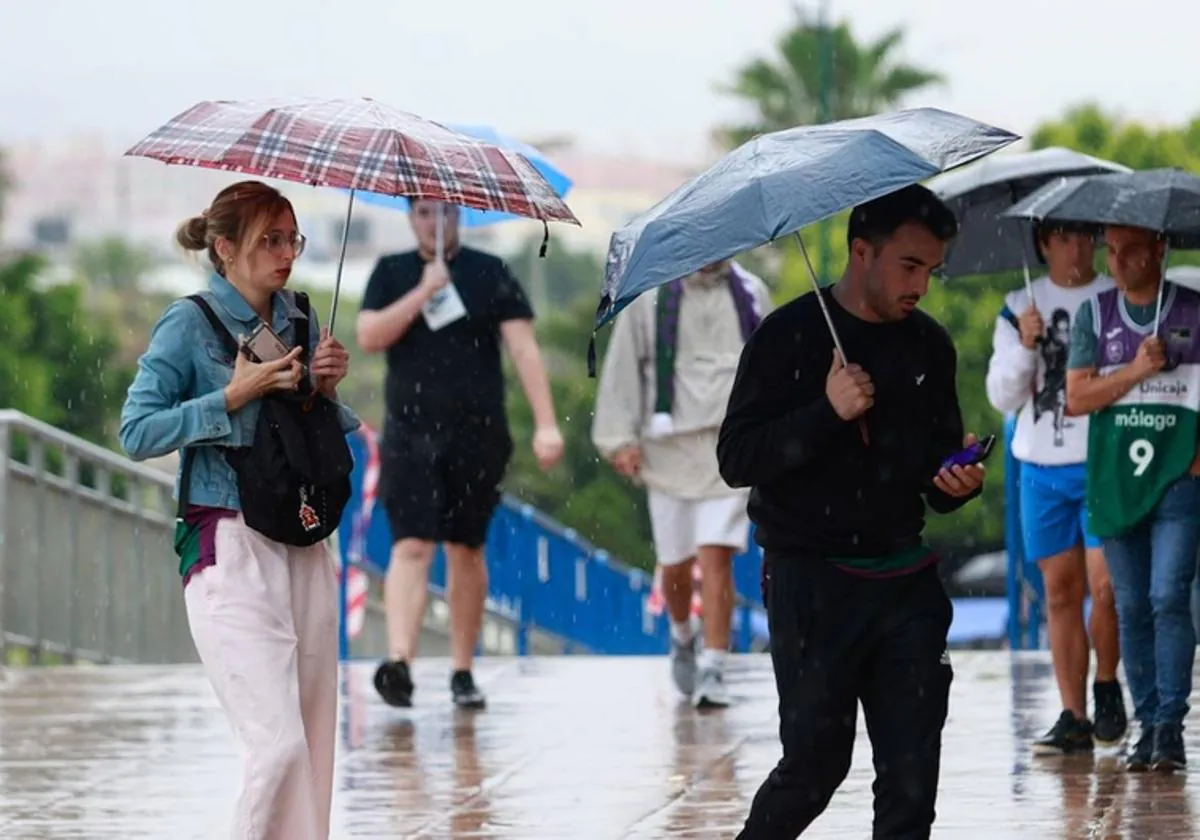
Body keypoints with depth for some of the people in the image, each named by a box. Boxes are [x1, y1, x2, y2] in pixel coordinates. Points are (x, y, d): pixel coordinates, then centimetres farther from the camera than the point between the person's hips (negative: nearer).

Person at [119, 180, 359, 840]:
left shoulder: (298, 321, 11)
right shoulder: (189, 325, -6)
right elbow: (137, 433, -11)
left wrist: (326, 389, 0)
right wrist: (233, 396, -15)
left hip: (303, 546, 7)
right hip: (229, 549, -7)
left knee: (315, 742, 6)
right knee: (279, 743, -16)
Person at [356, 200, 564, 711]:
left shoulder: (489, 274, 5)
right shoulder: (391, 274, 9)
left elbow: (523, 348, -1)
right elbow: (369, 337, -5)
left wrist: (545, 424, -10)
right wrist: (424, 291, -13)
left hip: (477, 436, 0)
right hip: (410, 434, 0)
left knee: (467, 553, 8)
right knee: (411, 547, -13)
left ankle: (463, 673, 16)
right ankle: (398, 662, -25)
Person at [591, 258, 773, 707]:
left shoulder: (751, 294, 9)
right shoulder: (650, 297, 1)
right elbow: (623, 367, 1)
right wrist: (621, 438, -5)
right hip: (670, 448, 0)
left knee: (716, 559, -12)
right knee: (675, 564, 8)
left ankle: (712, 670, -11)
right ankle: (682, 636, 38)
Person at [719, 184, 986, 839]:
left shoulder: (930, 347, 11)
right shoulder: (788, 338, -5)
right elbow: (737, 459, -10)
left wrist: (957, 484, -3)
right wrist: (828, 413, -21)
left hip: (904, 581, 5)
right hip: (811, 582, -5)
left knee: (911, 773, -1)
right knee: (816, 761, -2)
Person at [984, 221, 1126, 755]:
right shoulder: (1019, 309, 8)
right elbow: (1002, 398, 5)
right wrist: (1025, 346, -9)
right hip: (1042, 469, 2)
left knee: (1105, 586, -12)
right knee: (1061, 592, 3)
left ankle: (1106, 685, 12)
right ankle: (1073, 718, 7)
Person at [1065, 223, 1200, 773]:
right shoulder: (1094, 314, 8)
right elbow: (1077, 398, 0)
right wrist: (1136, 371, -12)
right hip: (1115, 481, 3)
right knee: (1131, 608, 5)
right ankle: (1148, 723, 13)